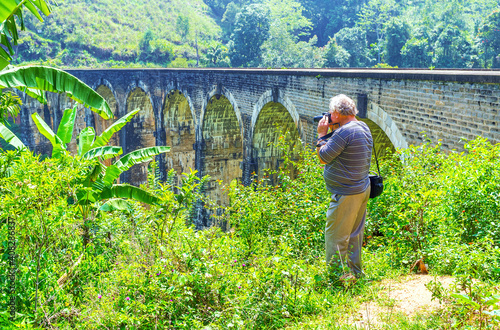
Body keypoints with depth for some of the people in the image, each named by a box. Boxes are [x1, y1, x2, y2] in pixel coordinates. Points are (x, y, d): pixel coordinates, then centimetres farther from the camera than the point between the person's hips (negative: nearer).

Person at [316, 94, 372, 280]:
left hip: (346, 193, -10)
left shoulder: (345, 132, -21)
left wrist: (322, 134, -4)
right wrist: (331, 131, 11)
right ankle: (355, 272, 28)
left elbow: (323, 158, -15)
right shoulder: (364, 127, 10)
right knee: (354, 234, 18)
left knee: (334, 235, -1)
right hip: (362, 190, 10)